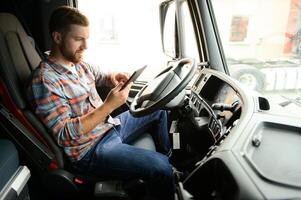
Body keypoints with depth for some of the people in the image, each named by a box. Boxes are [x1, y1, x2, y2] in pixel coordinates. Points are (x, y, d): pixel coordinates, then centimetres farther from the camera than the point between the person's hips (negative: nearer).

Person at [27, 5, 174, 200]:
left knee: (158, 109, 18)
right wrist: (109, 105, -29)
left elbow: (101, 76, 22)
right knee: (160, 168, -25)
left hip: (111, 125, 9)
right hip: (91, 150, -9)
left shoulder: (79, 63, 4)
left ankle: (168, 155, 37)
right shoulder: (44, 80, -21)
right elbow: (64, 134, -25)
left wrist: (114, 77, -4)